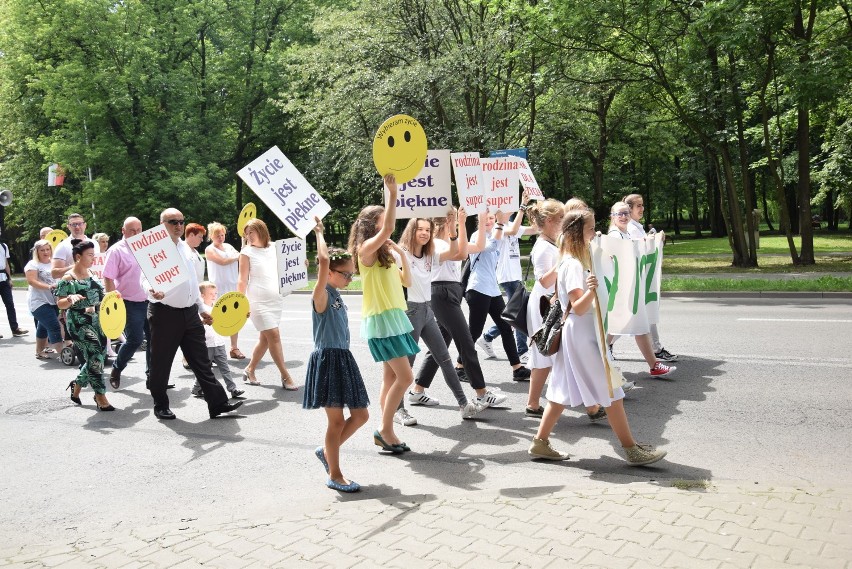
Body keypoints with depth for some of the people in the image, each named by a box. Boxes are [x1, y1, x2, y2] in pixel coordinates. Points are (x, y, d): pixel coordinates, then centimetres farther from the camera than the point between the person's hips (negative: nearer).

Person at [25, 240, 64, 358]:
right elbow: (31, 281, -17)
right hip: (39, 302, -7)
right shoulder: (33, 264, -5)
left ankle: (40, 351, 31)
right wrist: (48, 286, -29)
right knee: (55, 327, -16)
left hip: (53, 301, 7)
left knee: (44, 326, 18)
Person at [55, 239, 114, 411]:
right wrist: (70, 299, -29)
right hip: (78, 323, -8)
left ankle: (76, 386, 33)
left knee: (98, 357, 10)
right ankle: (100, 396, -5)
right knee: (95, 355, -15)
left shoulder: (91, 274, 10)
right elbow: (60, 304, -10)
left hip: (96, 320, 8)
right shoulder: (68, 278, -10)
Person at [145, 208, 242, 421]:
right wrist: (153, 291, -41)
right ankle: (160, 406, 22)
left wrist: (202, 308, 22)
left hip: (190, 313, 6)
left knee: (201, 361, 6)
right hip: (165, 314, -6)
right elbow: (146, 279, -18)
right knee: (161, 363, 6)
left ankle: (218, 403, 7)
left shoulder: (185, 249, 15)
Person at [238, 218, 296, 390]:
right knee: (274, 336, -10)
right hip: (258, 300, -5)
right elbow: (242, 280, -8)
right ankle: (285, 376, -5)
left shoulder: (274, 248, 9)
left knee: (265, 338, 9)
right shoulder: (247, 252, -4)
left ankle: (250, 370, 26)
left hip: (276, 299, 5)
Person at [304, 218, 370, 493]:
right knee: (337, 420, 0)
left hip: (343, 359, 9)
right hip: (328, 360, -9)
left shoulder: (336, 295, 11)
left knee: (361, 415, 11)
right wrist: (319, 232, -16)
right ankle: (334, 475, 14)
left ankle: (327, 451, 29)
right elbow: (324, 260, -24)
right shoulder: (321, 295, -13)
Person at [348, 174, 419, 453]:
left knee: (390, 377, 9)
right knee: (404, 377, -11)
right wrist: (392, 193, -28)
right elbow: (387, 229, -30)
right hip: (380, 320, -9)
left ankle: (385, 432, 16)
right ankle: (385, 430, 2)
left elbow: (406, 281, 15)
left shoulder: (384, 254, 16)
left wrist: (402, 255, 2)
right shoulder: (366, 249, -11)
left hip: (394, 317, 9)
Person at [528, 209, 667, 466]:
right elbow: (579, 307, -25)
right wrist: (591, 291, -42)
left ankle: (540, 442, 15)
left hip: (576, 335, 10)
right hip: (582, 335, -10)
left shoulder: (573, 261, 13)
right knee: (611, 392, -1)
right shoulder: (573, 265, -18)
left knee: (563, 392, 12)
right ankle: (632, 449, 8)